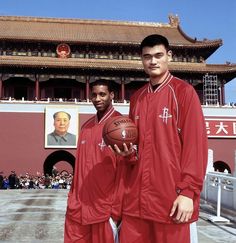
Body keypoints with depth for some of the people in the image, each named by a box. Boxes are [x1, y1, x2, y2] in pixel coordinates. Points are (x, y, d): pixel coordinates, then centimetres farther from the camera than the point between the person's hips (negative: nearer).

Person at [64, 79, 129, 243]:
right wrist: (73, 199, 12)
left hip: (104, 209, -5)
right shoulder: (86, 126, 11)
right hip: (79, 207, 6)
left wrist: (116, 210, -13)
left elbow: (123, 169, -12)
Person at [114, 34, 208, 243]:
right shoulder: (136, 98, 14)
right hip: (136, 196, 5)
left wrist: (188, 191, -15)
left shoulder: (184, 91, -4)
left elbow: (196, 143, -10)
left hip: (171, 197, -5)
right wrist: (128, 151, 0)